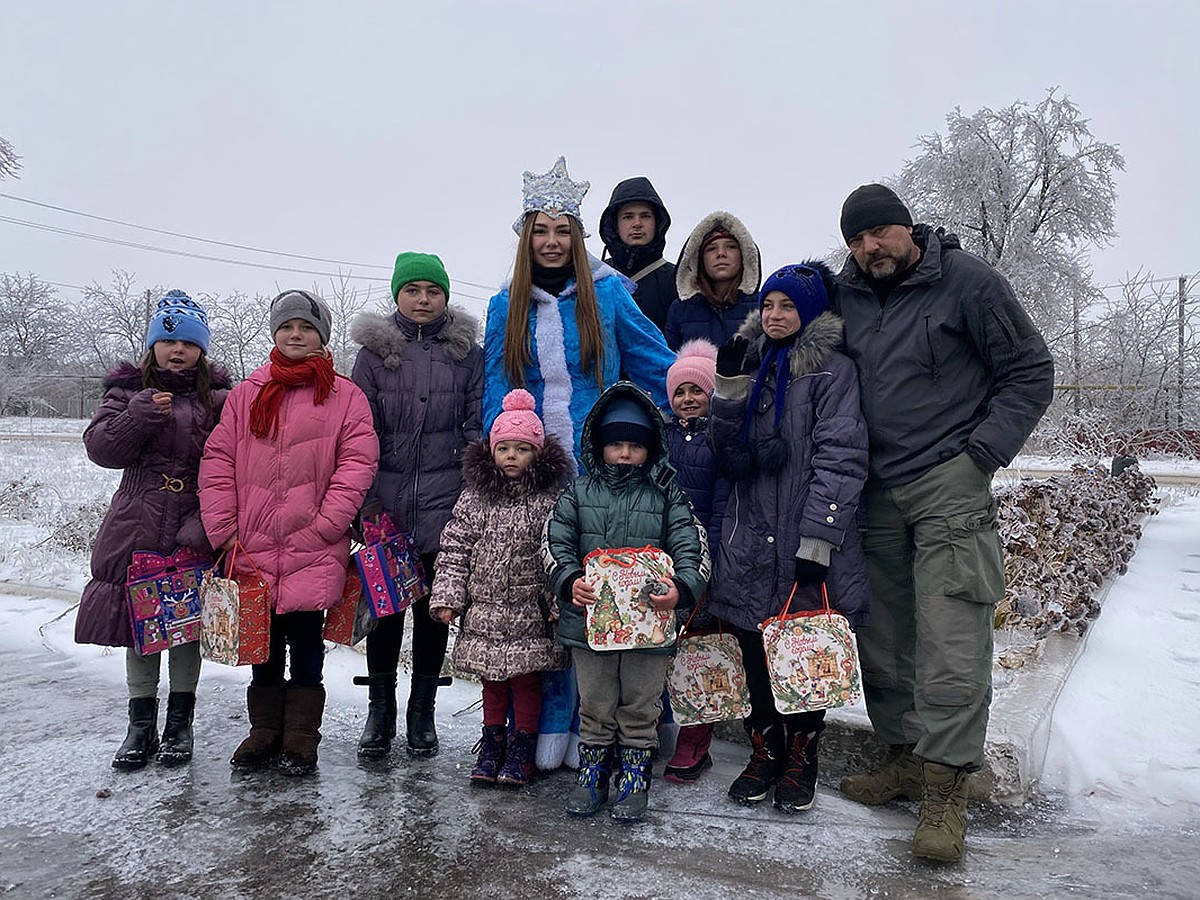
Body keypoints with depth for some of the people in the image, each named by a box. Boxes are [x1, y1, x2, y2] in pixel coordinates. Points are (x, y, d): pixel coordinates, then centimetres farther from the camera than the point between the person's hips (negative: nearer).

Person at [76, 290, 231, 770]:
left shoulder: (218, 396, 3)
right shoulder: (129, 390, 8)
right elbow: (99, 447, -1)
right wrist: (138, 416, -18)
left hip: (194, 531, -1)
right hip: (137, 528, 2)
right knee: (139, 623, 8)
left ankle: (180, 722, 21)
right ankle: (141, 724, 22)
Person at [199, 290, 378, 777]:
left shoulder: (345, 396, 2)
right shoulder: (246, 394, 11)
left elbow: (358, 462, -5)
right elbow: (218, 461, 8)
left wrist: (325, 524, -13)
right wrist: (223, 529, -1)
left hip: (314, 550, -3)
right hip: (253, 547, 3)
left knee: (306, 640, 3)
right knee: (263, 641, 13)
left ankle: (300, 739, 16)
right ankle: (264, 732, 27)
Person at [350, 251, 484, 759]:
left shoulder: (467, 354, 8)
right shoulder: (375, 352, 8)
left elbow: (478, 428, 6)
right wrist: (362, 498, -4)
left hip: (444, 501, 0)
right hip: (387, 501, 0)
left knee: (434, 606, 6)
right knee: (385, 603, 5)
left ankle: (422, 712, 20)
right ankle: (379, 711, 20)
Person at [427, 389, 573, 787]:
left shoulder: (553, 499, -6)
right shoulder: (474, 497, 2)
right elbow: (454, 549, 3)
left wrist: (559, 602, -11)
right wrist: (447, 597, -3)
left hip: (531, 613, -2)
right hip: (484, 611, 2)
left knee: (526, 681, 8)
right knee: (492, 683, 15)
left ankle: (520, 751, 23)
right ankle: (491, 746, 29)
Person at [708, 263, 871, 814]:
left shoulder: (832, 369, -4)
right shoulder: (752, 365, 13)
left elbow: (840, 458, -13)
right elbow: (733, 456, 4)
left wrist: (816, 540, -21)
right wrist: (730, 387, -8)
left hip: (807, 544, -4)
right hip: (751, 542, 5)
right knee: (755, 652, 10)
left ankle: (801, 757, 25)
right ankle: (764, 751, 27)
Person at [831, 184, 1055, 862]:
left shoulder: (968, 279, -3)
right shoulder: (845, 296, 10)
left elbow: (1031, 372, 0)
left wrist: (981, 454, -10)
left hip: (950, 484, -5)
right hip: (876, 491, 5)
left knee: (951, 641, -10)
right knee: (882, 635, 9)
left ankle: (945, 790, 0)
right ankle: (907, 756, 24)